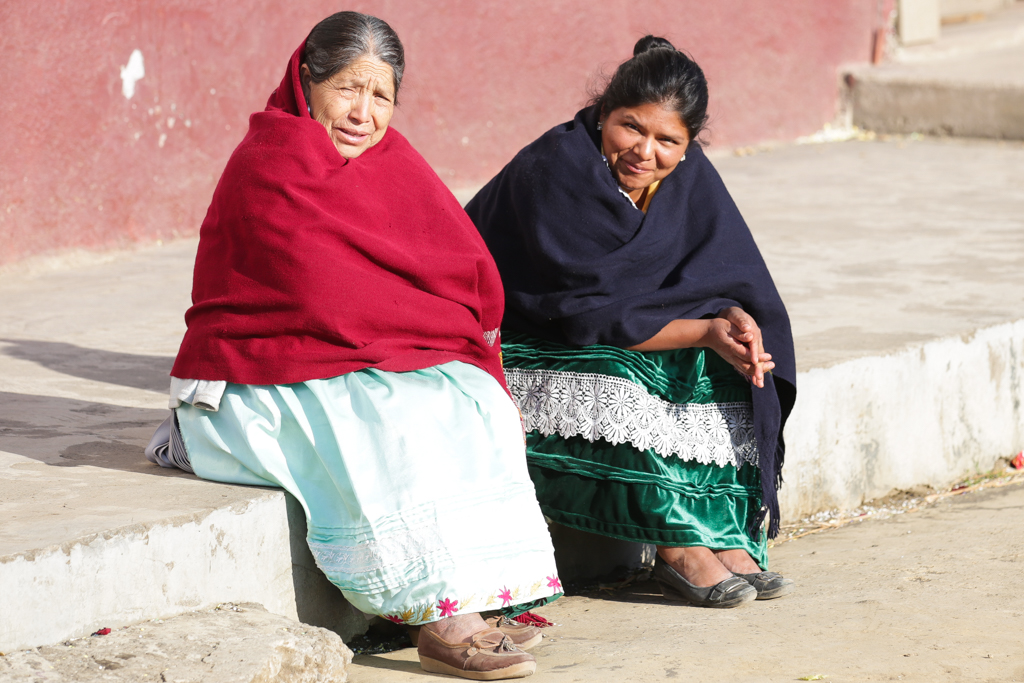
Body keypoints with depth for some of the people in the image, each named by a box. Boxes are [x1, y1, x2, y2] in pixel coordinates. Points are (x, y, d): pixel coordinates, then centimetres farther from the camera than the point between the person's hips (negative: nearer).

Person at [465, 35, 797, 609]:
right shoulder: (555, 170, -25)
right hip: (517, 343, -6)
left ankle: (726, 538, -21)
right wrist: (705, 331, -31)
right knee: (616, 375, -34)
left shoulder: (689, 176, -4)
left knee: (723, 362, -16)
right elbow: (588, 312, -27)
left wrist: (735, 317, -30)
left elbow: (730, 279, -6)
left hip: (624, 334, 7)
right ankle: (678, 547, -29)